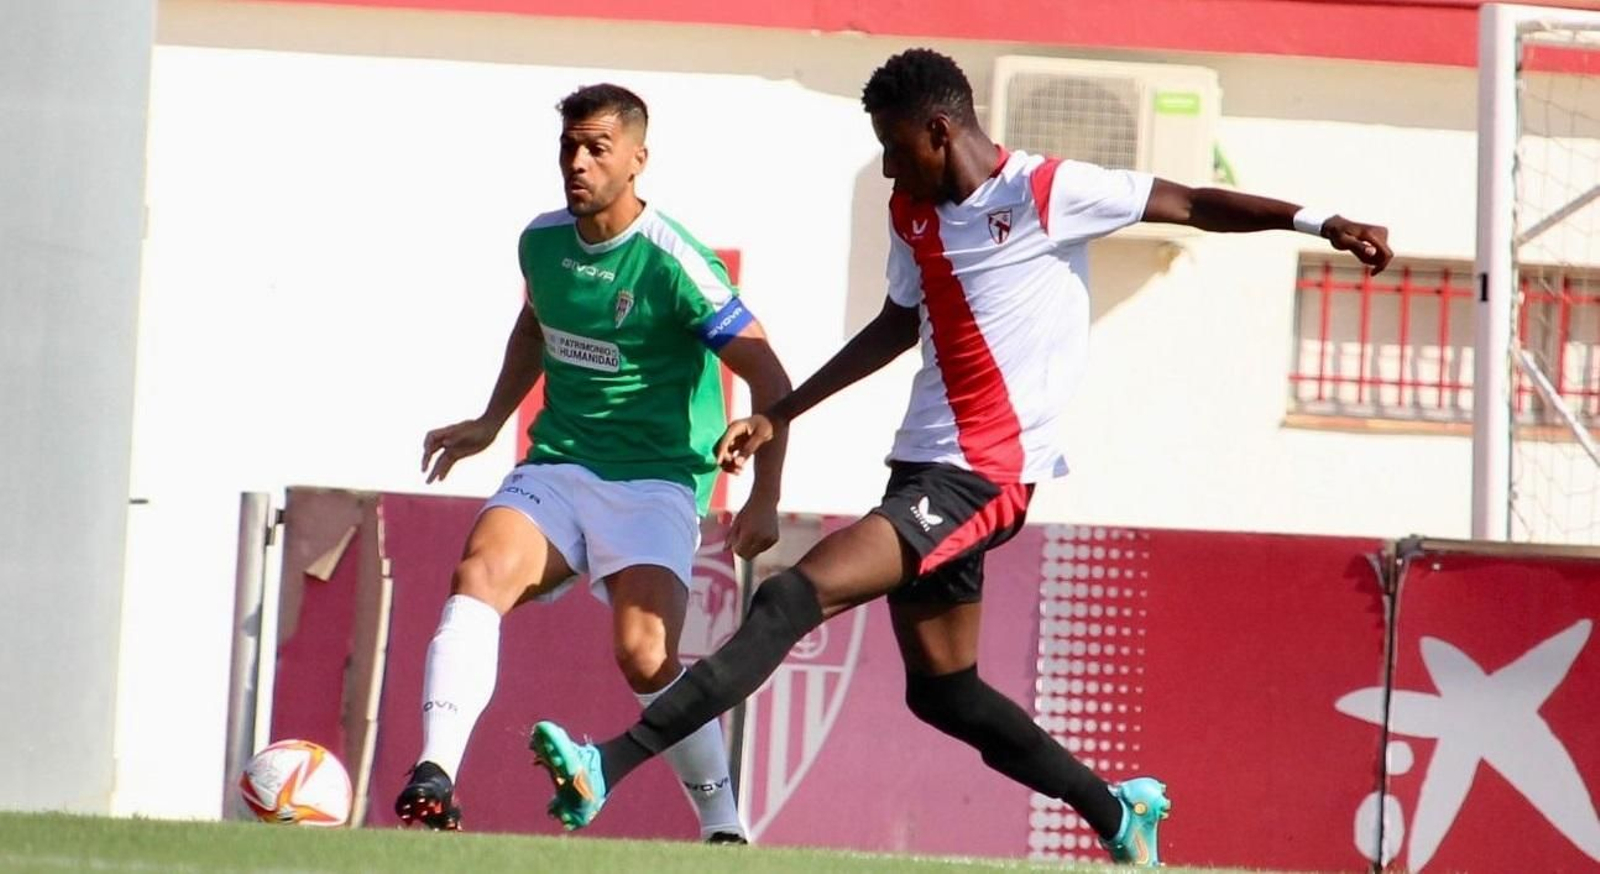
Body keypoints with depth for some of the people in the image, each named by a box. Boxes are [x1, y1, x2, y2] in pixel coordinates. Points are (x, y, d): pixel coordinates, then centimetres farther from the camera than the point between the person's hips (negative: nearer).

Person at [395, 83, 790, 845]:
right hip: (556, 466, 5)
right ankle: (432, 784, -34)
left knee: (645, 657, -22)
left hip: (655, 481, -5)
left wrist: (764, 501, -13)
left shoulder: (674, 264, -13)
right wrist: (489, 422, 26)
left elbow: (770, 382, -9)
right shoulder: (541, 241, 5)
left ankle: (725, 827, -3)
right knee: (477, 576, -24)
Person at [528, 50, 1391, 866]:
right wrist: (780, 415, 26)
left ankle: (609, 767, -27)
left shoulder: (1047, 193, -10)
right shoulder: (912, 212, 12)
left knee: (792, 599, -20)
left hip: (981, 477, -9)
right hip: (923, 464, 9)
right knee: (941, 689, 13)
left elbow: (1190, 204, -4)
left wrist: (1319, 223, -12)